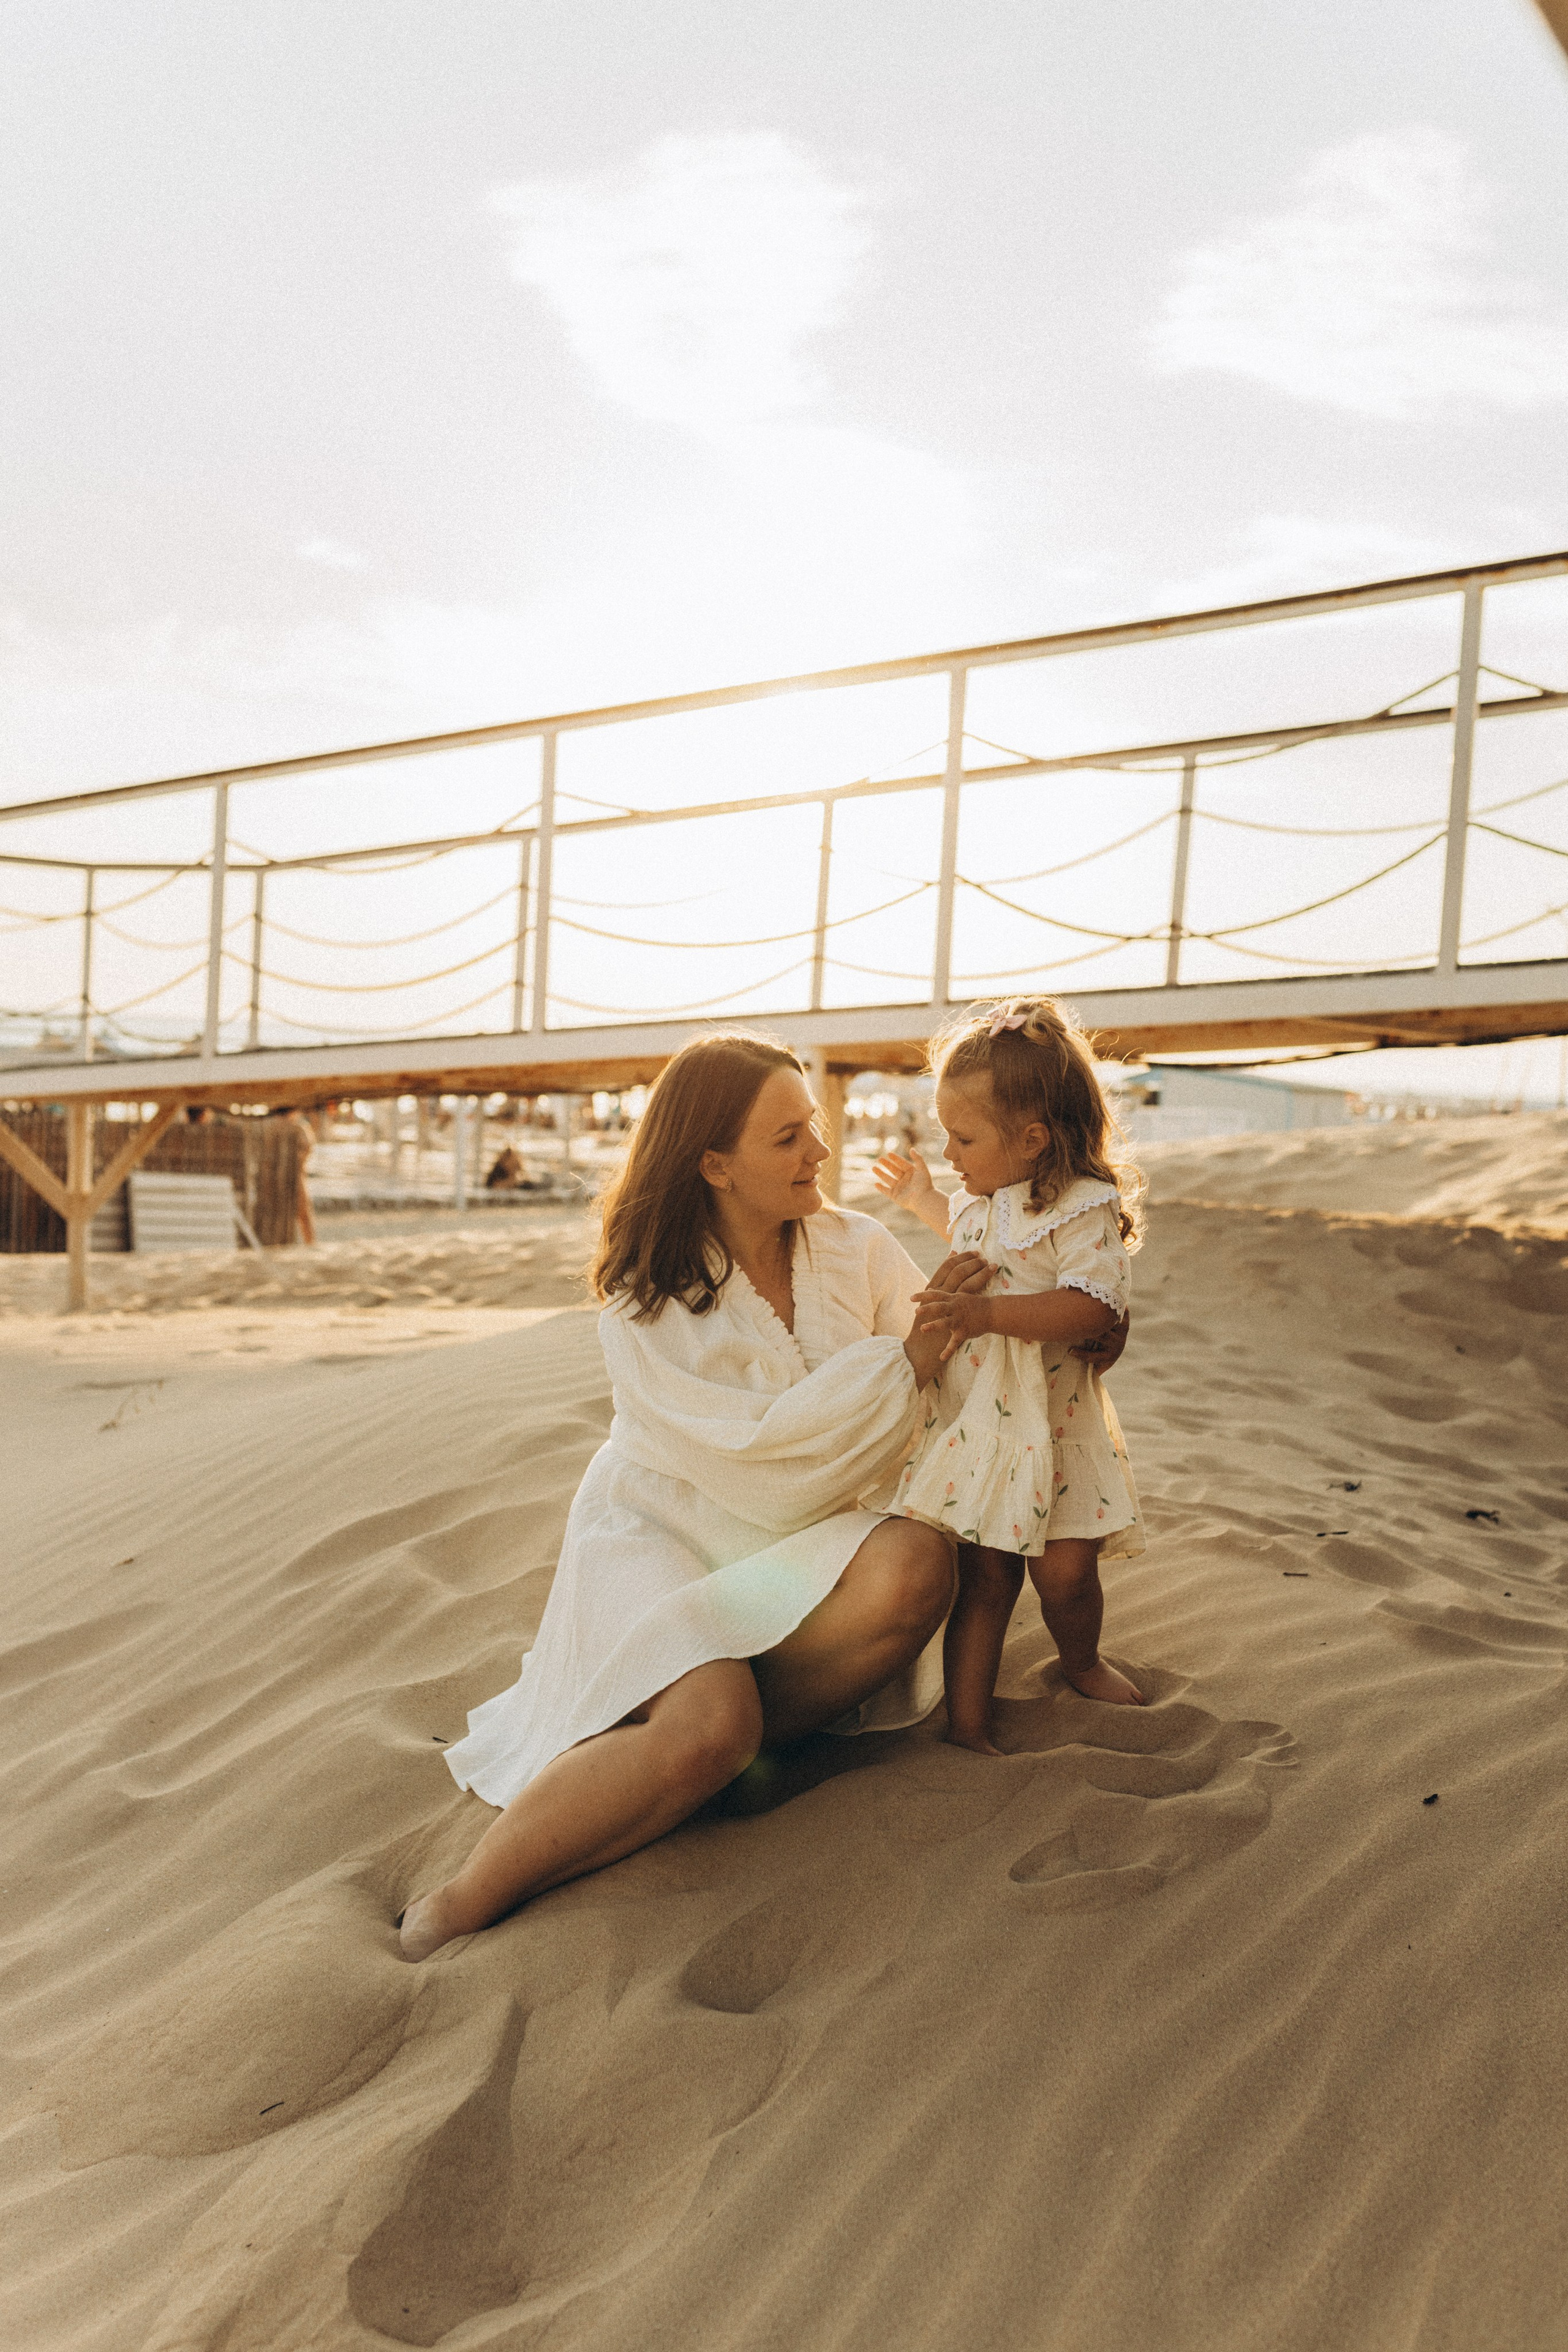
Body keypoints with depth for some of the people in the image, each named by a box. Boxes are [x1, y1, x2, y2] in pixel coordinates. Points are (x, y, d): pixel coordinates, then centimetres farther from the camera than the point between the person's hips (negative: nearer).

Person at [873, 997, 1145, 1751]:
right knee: (982, 1573, 1)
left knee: (1065, 1570, 1)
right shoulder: (985, 1195, 10)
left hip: (1049, 1421, -5)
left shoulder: (1083, 1208, -15)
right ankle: (965, 1720, 4)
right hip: (970, 1414, 5)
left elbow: (1093, 1306, -28)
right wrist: (923, 1200, 38)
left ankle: (1082, 1660, 33)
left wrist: (988, 1312, -35)